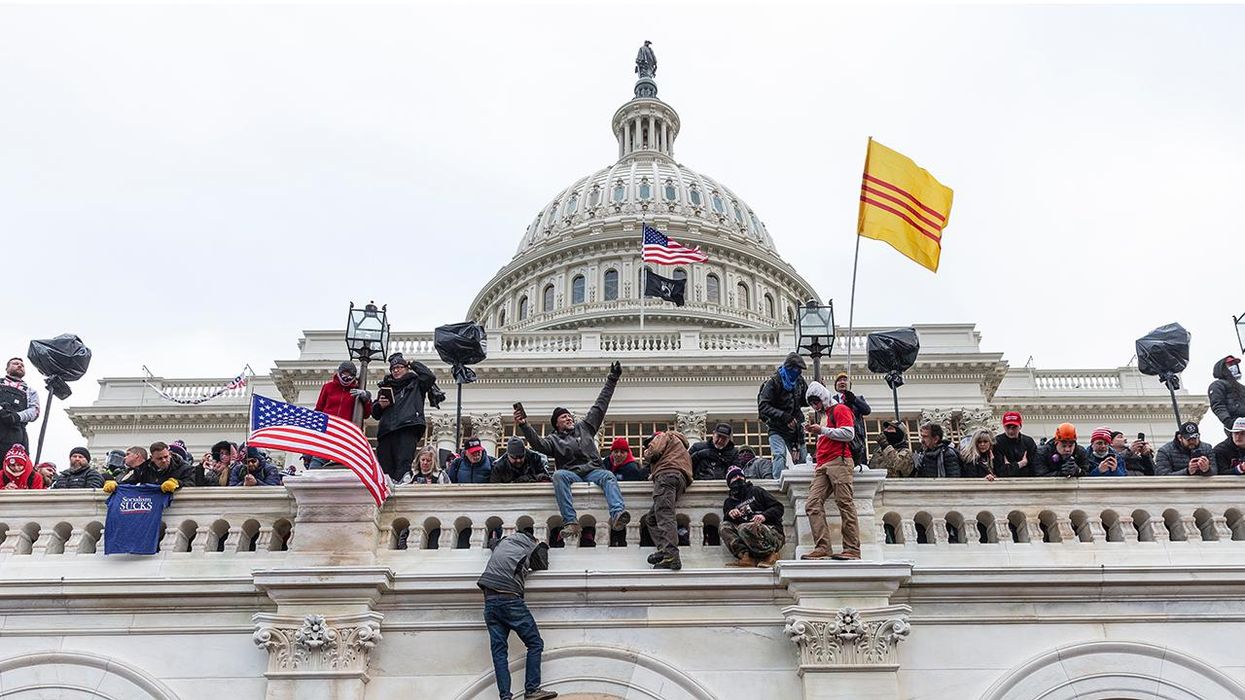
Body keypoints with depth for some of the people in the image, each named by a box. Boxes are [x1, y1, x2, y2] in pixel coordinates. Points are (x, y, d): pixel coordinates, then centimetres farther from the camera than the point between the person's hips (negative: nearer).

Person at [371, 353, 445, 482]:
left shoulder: (415, 384, 21)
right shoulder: (386, 386, 30)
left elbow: (430, 376, 0)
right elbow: (375, 413, 28)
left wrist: (412, 364, 13)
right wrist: (379, 405, 4)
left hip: (407, 429, -4)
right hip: (386, 431, 4)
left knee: (403, 466, -20)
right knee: (384, 468, -8)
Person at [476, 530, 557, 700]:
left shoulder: (503, 542, 21)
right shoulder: (534, 549, 7)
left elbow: (490, 541, 42)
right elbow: (543, 567, 20)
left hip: (489, 600, 5)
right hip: (510, 599, -5)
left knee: (498, 649, 2)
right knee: (535, 643, 2)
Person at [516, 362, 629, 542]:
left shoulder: (584, 427, 26)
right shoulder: (554, 439, 18)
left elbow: (600, 405, 28)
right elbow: (538, 444, -4)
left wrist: (612, 380, 28)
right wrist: (524, 426, -18)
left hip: (593, 471, 2)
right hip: (571, 474, -2)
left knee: (608, 476, -31)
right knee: (558, 475, -34)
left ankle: (618, 514, -56)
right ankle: (570, 522, -45)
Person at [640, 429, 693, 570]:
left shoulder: (664, 436, 17)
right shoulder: (683, 451, 41)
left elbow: (653, 452, -1)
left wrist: (646, 455, 19)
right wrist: (653, 473, 23)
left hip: (667, 475, -9)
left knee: (664, 515, -21)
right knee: (651, 518, 8)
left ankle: (671, 556, -38)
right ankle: (664, 550, -12)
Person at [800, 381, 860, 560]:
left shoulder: (840, 409, 3)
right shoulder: (825, 414, 31)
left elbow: (849, 433, -10)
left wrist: (822, 430, -9)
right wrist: (815, 431, 20)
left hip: (839, 462, -9)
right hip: (822, 466, 9)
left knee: (845, 504, -11)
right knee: (813, 505, -7)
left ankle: (852, 549, -12)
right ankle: (822, 548, -13)